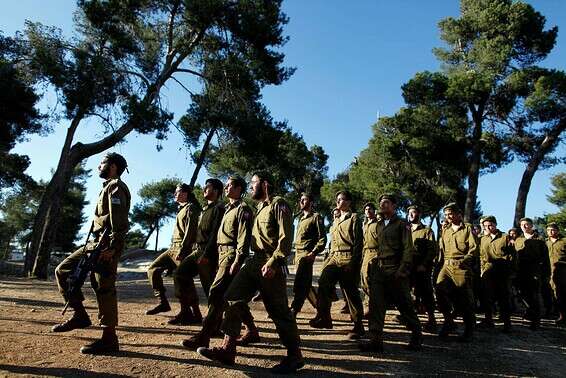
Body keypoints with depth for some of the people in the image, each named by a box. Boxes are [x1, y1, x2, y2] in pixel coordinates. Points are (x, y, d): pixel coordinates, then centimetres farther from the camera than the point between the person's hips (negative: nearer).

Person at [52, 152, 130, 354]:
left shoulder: (116, 187, -8)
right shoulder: (108, 187, 23)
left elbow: (119, 221, -20)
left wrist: (112, 248, -27)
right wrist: (98, 246, 21)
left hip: (106, 245, -10)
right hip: (95, 243, 10)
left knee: (104, 289, -8)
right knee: (63, 270, 11)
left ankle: (109, 339, -1)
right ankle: (80, 315, 13)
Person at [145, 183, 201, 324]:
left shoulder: (191, 208, -8)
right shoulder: (182, 209, 22)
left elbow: (190, 231, -19)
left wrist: (182, 249, -23)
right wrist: (175, 248, 20)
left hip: (183, 249, -10)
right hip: (173, 248, 10)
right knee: (153, 269, 7)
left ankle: (185, 313, 3)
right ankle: (162, 302, 9)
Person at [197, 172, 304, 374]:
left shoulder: (278, 204, -8)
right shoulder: (260, 208, 20)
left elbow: (286, 238, -17)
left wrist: (273, 263, -24)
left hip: (271, 265, -9)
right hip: (254, 261, 9)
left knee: (278, 310, -2)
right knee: (233, 298, 2)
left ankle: (294, 356, 13)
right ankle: (228, 349, 8)